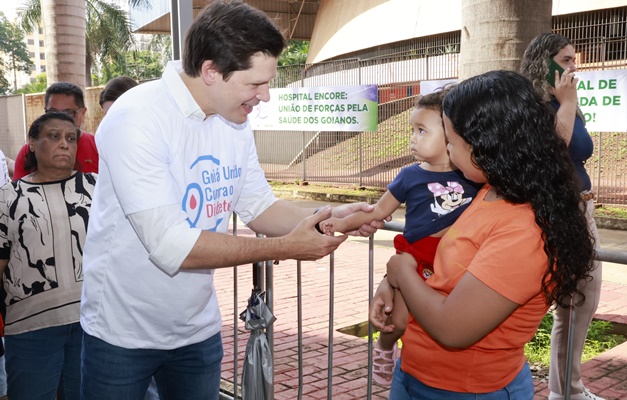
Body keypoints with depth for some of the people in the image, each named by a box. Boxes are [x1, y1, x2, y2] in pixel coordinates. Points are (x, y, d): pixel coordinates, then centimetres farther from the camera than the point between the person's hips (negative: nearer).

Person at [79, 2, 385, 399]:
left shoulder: (234, 120, -2)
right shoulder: (136, 119, -24)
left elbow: (260, 206, 5)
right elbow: (171, 246, -29)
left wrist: (331, 217, -12)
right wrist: (285, 248, -26)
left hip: (199, 329, 6)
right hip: (123, 335, -5)